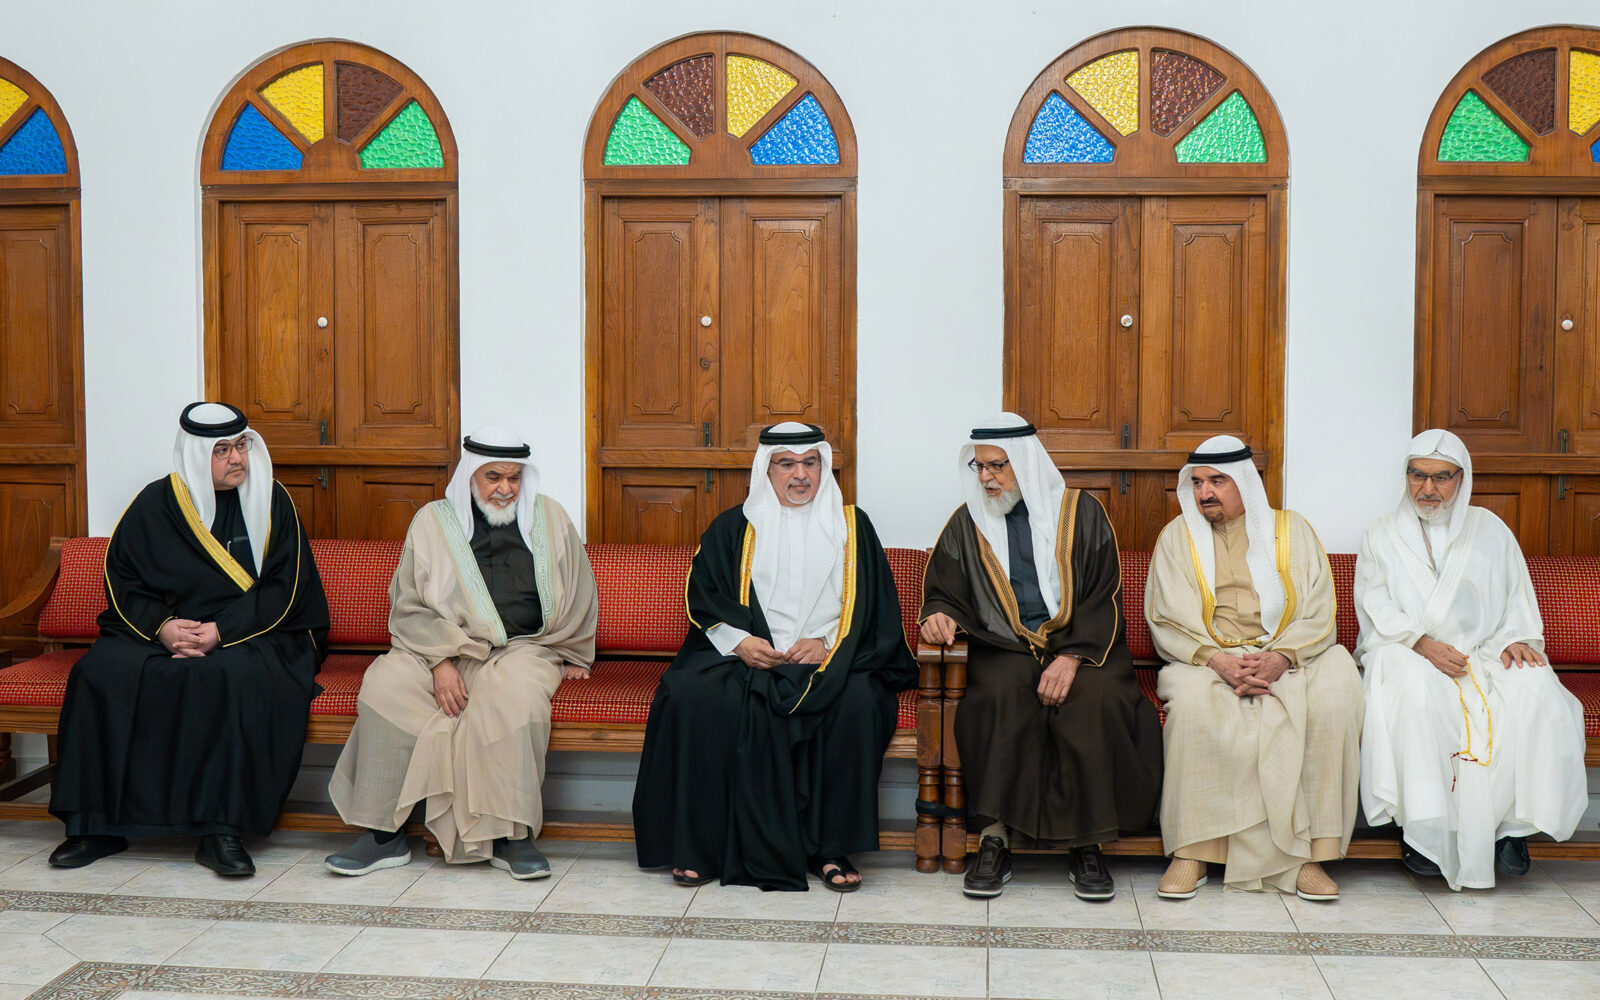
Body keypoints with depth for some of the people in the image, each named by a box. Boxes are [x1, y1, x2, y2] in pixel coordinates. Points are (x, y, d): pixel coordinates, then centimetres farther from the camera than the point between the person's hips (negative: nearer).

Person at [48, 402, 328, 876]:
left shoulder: (272, 502, 1)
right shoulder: (155, 503, 6)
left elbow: (283, 589, -4)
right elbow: (120, 578, 5)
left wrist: (221, 630, -17)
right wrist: (161, 625, -14)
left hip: (248, 635, -2)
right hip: (158, 630, 3)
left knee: (231, 676, -37)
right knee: (99, 672, -26)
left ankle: (222, 830, -32)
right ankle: (97, 824, -15)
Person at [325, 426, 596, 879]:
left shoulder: (549, 518, 10)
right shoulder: (433, 521, 8)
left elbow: (579, 595, 20)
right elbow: (409, 606, 2)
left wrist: (573, 655, 22)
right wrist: (441, 661, -12)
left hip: (524, 648, -1)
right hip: (442, 648, 1)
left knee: (515, 692, -35)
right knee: (385, 683, -27)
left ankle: (512, 834, -27)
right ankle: (384, 835, -20)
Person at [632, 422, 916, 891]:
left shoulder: (851, 526, 15)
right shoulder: (733, 527, 15)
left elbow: (873, 608, 9)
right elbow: (702, 595, 7)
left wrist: (828, 644, -8)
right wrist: (740, 641, -11)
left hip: (830, 659, 0)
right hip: (745, 656, 0)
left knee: (858, 700, -33)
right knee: (692, 696, -30)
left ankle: (830, 848, -22)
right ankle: (698, 847, -21)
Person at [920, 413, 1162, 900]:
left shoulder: (1081, 512, 7)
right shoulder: (967, 523, 12)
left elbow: (1105, 600, 0)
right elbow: (943, 592, 14)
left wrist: (1072, 656, -16)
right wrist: (941, 616, -12)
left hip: (1081, 642, -1)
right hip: (1004, 647, 1)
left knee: (1094, 698, -33)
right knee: (1003, 695, -34)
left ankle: (1085, 846, -22)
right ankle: (995, 841, -31)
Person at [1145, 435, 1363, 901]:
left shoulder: (1291, 530, 12)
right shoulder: (1177, 536, 11)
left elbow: (1318, 616, 3)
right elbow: (1168, 622, 1)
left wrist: (1280, 658, -17)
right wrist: (1218, 660, -17)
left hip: (1288, 658, 1)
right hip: (1207, 659, -1)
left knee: (1333, 701, -30)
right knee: (1192, 703, -34)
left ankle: (1310, 854, -24)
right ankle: (1190, 852, -27)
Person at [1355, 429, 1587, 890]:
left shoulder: (1491, 531, 18)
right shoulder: (1383, 535, 13)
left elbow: (1518, 600, 14)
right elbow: (1376, 608, 2)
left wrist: (1516, 639, -8)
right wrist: (1422, 643, -15)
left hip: (1484, 654, 2)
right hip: (1407, 652, -2)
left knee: (1536, 691, -30)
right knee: (1416, 692, -38)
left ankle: (1511, 823, -23)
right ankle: (1423, 829, -32)